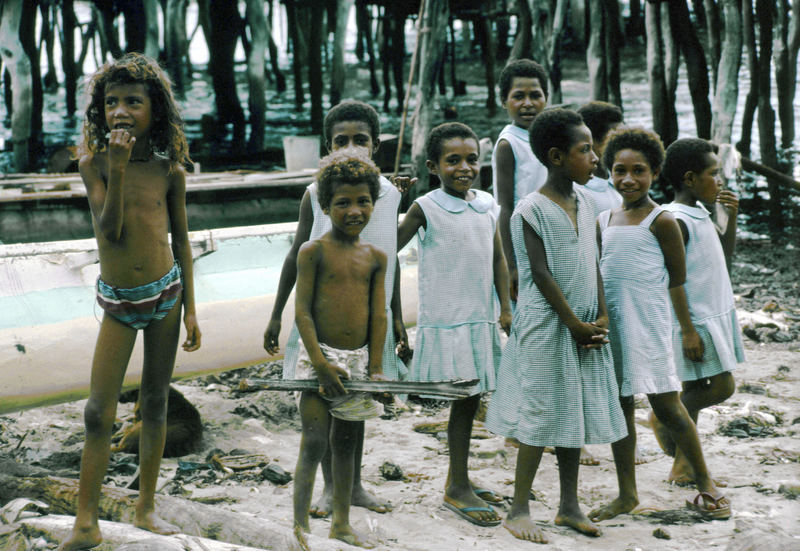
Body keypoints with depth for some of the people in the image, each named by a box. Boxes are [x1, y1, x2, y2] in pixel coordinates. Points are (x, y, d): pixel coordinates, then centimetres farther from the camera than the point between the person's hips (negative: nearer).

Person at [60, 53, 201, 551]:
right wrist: (118, 170, -24)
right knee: (99, 413, -5)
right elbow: (110, 230, -13)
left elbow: (181, 239, 5)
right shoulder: (94, 163, -6)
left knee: (155, 405, 10)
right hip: (118, 302, -1)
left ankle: (146, 509, 22)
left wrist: (190, 309, 3)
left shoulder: (169, 170, -2)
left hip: (165, 292, 1)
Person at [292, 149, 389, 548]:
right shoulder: (313, 251, -8)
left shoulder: (375, 257, 6)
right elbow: (302, 310, -10)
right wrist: (321, 363, -16)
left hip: (358, 359, 5)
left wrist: (375, 368, -2)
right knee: (314, 442, -8)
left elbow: (378, 315, 5)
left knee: (346, 443, 14)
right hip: (319, 356, -5)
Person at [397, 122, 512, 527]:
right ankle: (458, 488, 7)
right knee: (464, 401, -4)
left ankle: (458, 479, 25)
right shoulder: (426, 208, -8)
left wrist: (505, 308, 8)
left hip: (480, 319, 6)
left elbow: (498, 258, 12)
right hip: (445, 322, -6)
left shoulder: (487, 204, 8)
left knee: (470, 400, 12)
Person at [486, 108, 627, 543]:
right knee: (541, 414, -3)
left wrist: (601, 317, 2)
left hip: (584, 324, 7)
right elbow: (542, 275, -15)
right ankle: (518, 511, 8)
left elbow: (593, 263, 11)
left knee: (577, 412, 11)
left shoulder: (584, 200, 7)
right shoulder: (531, 210, -14)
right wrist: (575, 323, -13)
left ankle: (569, 506, 22)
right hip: (546, 325, -7)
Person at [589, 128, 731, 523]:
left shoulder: (662, 221, -5)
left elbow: (677, 280, -2)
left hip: (649, 324, -6)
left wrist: (688, 330, -2)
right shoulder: (604, 222, 11)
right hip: (610, 324, 6)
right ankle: (627, 494, 18)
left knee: (665, 404, -3)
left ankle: (706, 486, 12)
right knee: (620, 405, 9)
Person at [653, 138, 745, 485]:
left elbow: (726, 254, 24)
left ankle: (682, 463, 20)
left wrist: (732, 216, 8)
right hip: (696, 320, -9)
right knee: (721, 387, -8)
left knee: (697, 389, 11)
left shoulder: (701, 215, 11)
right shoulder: (676, 221, -18)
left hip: (717, 316, 9)